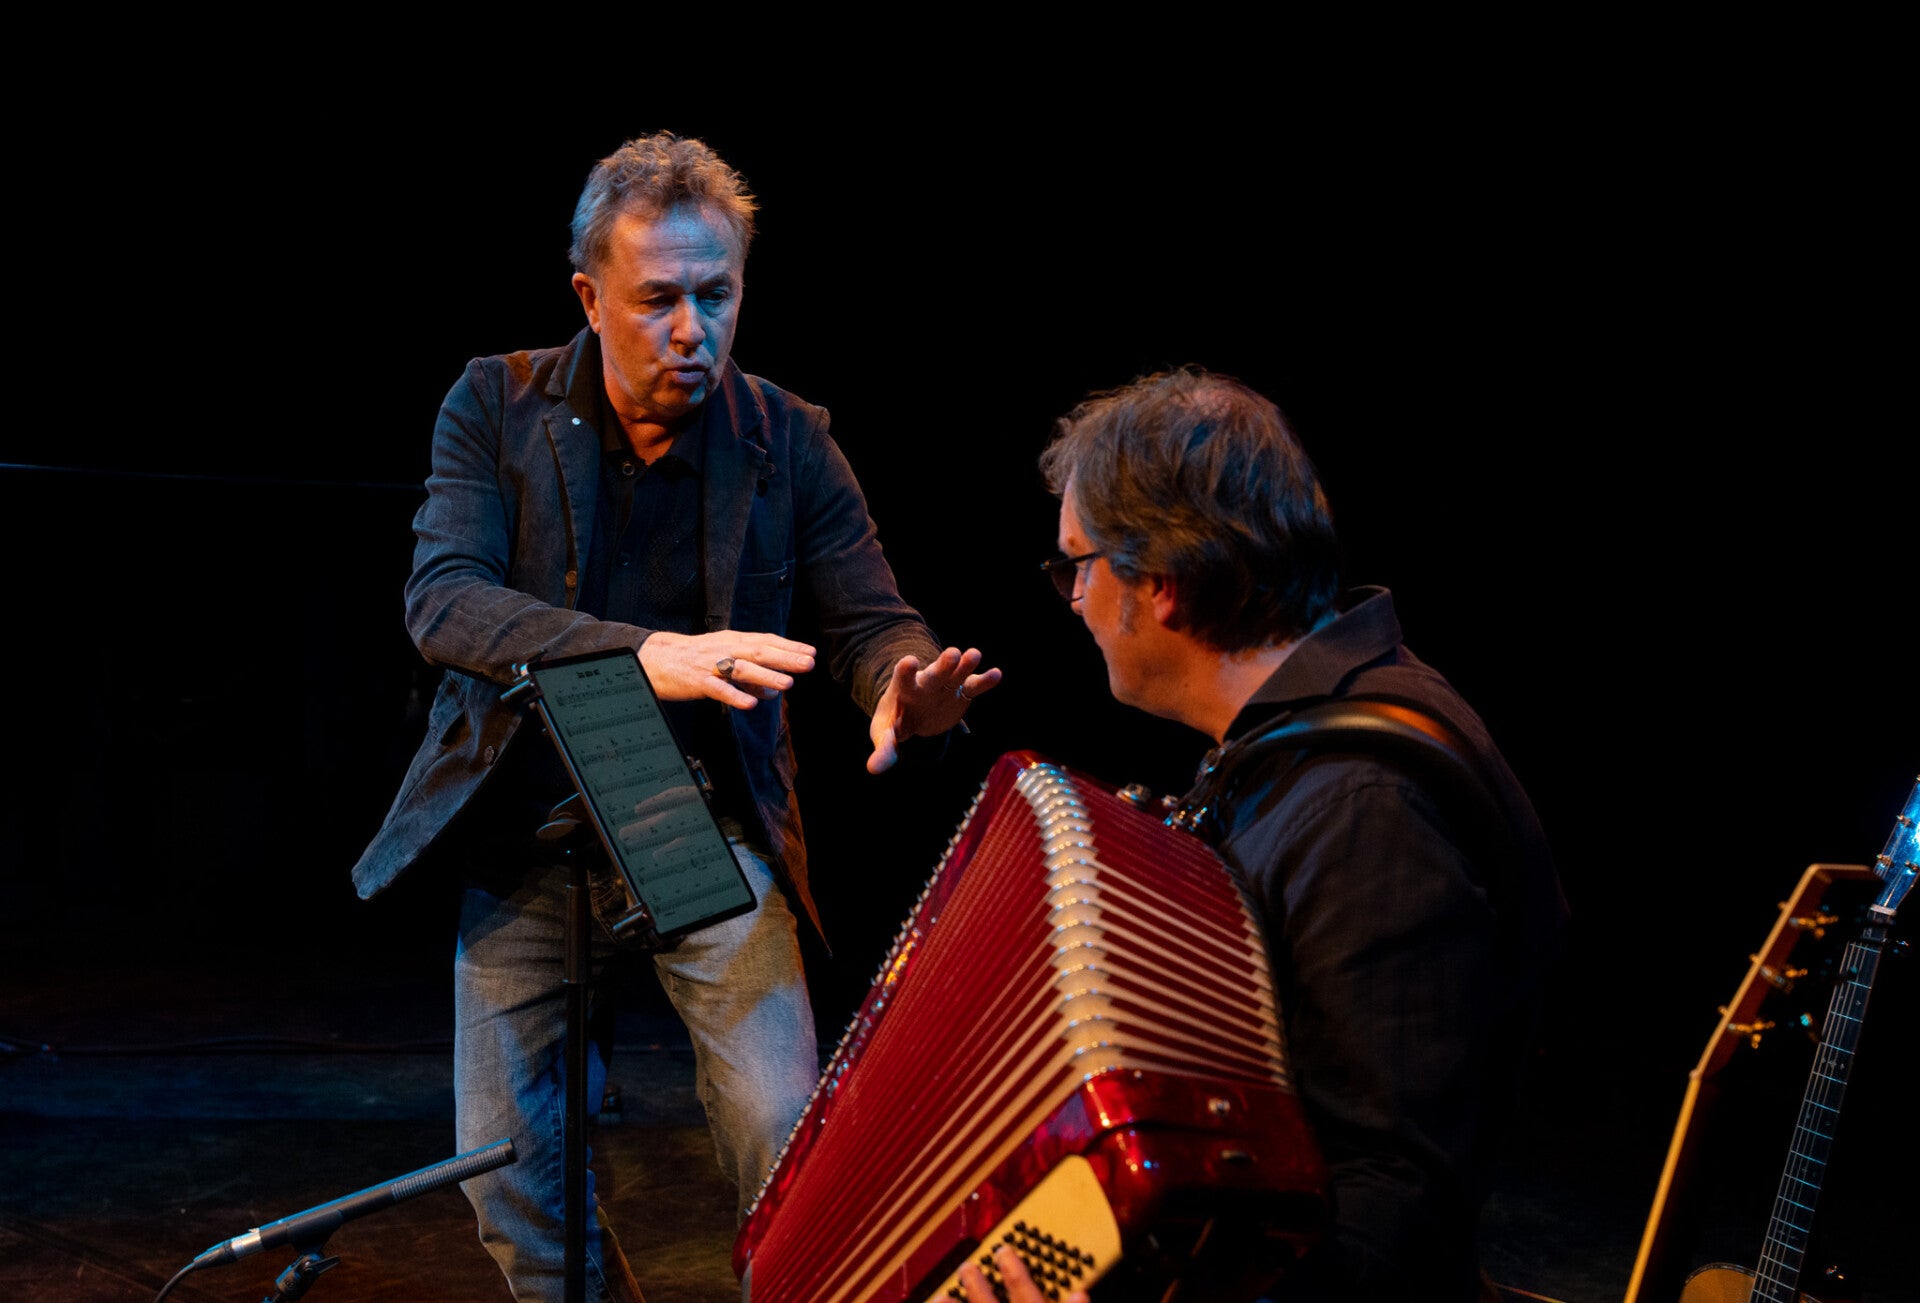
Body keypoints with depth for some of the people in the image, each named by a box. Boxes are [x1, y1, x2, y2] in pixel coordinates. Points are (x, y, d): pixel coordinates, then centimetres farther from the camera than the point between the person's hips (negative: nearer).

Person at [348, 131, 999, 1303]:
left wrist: (906, 686, -32)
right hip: (528, 832, 1)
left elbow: (871, 616, -5)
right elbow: (442, 601, -19)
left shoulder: (790, 440, -4)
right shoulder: (496, 405, -6)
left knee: (787, 1140, -11)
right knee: (512, 1180, 6)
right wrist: (645, 652, -35)